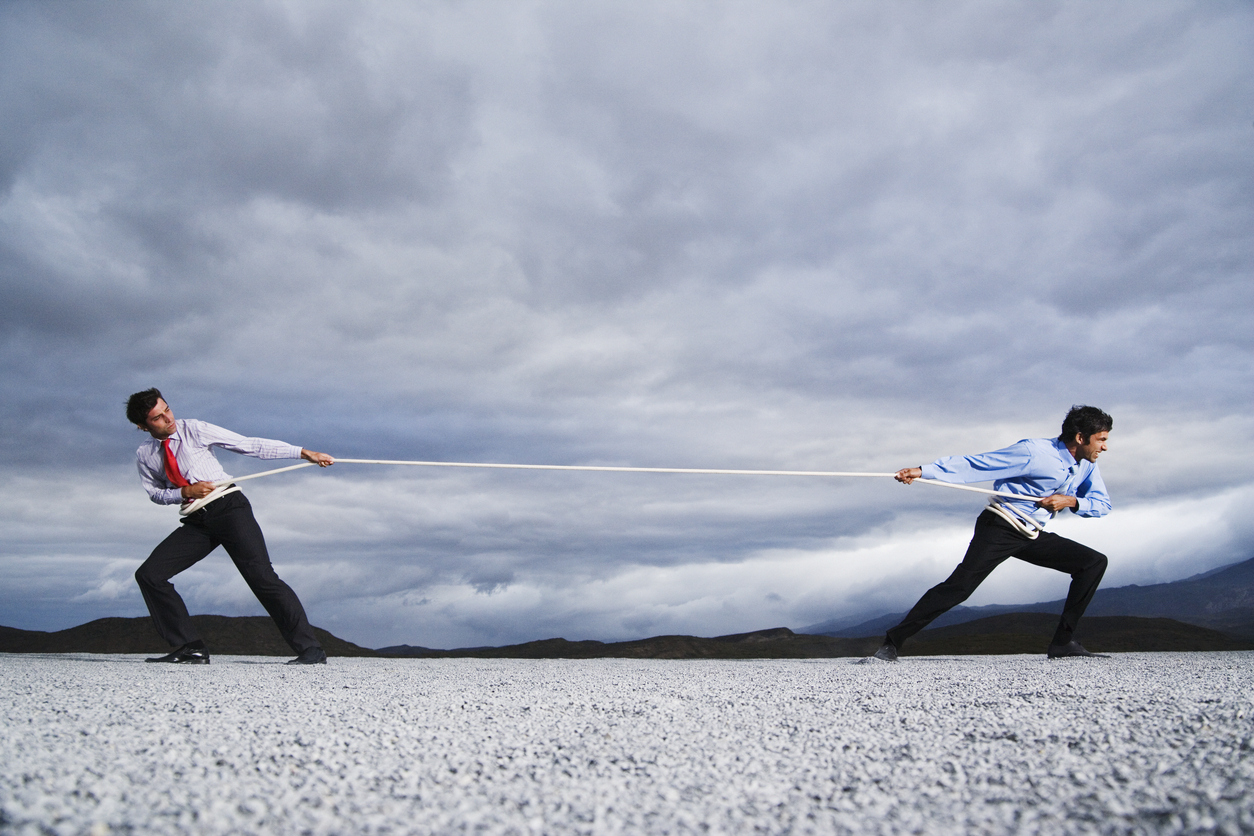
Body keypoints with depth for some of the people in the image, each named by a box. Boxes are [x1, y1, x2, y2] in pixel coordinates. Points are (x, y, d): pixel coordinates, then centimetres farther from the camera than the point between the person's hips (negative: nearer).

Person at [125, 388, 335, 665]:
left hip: (228, 507, -5)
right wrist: (185, 492, -7)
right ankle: (191, 649, -1)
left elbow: (250, 445, -6)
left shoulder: (195, 430, -5)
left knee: (261, 576, -15)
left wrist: (302, 453, -10)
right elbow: (156, 493, 16)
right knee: (148, 575, -7)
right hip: (196, 522, 5)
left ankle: (310, 649, -12)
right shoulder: (145, 455, 6)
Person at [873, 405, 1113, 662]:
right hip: (1000, 529, -8)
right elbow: (975, 464, -18)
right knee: (960, 585, -20)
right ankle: (892, 642, -15)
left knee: (1095, 562, -1)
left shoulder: (1087, 465, 7)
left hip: (1033, 537, 8)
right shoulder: (1033, 451, -16)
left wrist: (1071, 501, -14)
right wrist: (923, 471, -26)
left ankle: (1062, 643, -2)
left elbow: (1103, 504, 8)